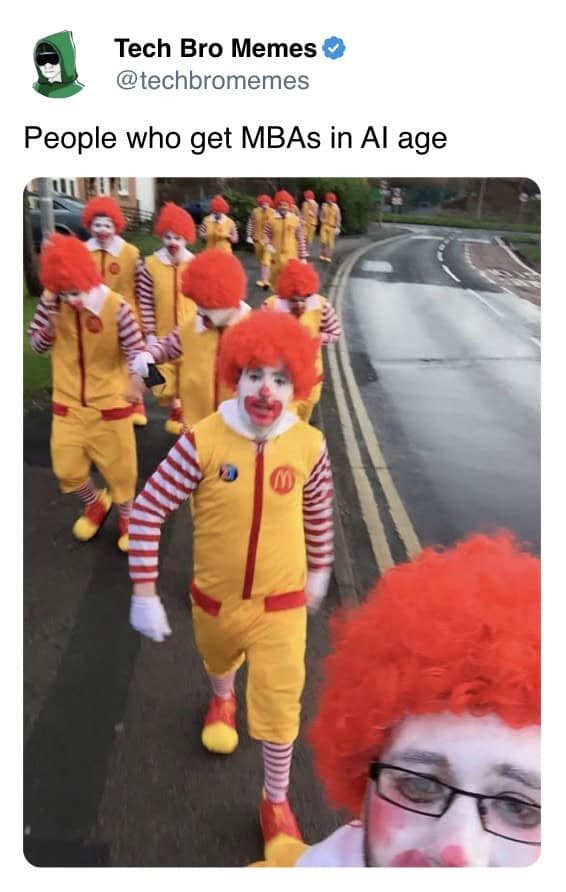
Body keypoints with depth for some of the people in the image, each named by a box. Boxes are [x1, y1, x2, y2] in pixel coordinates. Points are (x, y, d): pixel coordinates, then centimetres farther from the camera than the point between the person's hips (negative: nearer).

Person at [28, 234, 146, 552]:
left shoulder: (115, 306, -18)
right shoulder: (52, 302, -7)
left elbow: (135, 347, -17)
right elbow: (37, 345, 2)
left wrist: (135, 379, -39)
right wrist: (50, 326, -20)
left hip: (110, 402, -3)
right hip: (68, 402, 4)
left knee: (119, 466, 9)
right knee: (67, 469, 11)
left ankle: (127, 516, 35)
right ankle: (95, 503, 41)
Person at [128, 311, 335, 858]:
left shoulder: (309, 445, -17)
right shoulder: (203, 441, -24)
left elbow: (319, 513, 2)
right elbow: (147, 511, -18)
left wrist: (319, 570, 14)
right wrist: (144, 593, -16)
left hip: (281, 602, 0)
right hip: (214, 598, 1)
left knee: (280, 705, 4)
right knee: (220, 662, 31)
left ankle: (275, 801, 33)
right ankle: (222, 701, 69)